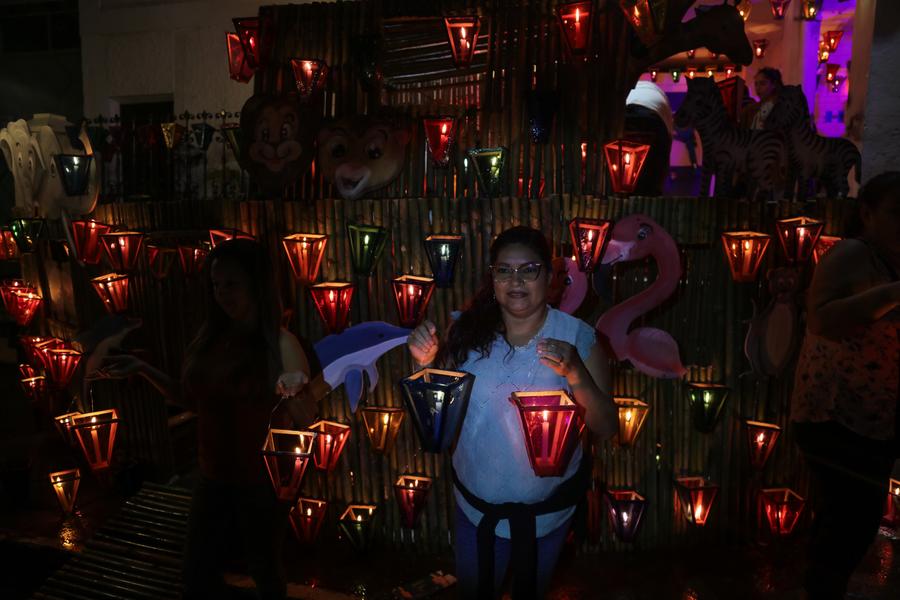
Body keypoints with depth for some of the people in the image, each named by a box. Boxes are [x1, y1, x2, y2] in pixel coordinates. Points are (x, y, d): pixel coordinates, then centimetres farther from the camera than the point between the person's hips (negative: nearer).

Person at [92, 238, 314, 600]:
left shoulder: (281, 345, -17)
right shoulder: (209, 338, -2)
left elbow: (307, 420, -19)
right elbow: (193, 400, 10)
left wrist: (292, 394, -40)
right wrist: (142, 370, 1)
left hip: (261, 483, -5)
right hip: (212, 479, 5)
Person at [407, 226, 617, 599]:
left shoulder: (578, 337, -16)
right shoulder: (469, 332, -11)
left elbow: (605, 428, -18)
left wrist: (576, 375, -35)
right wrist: (426, 362, -23)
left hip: (547, 508, -1)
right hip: (476, 502, 1)